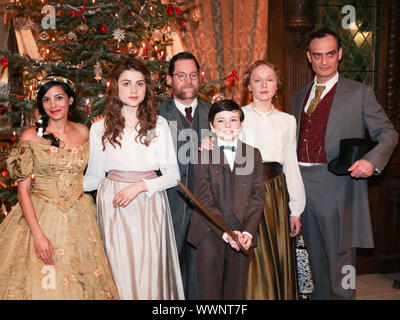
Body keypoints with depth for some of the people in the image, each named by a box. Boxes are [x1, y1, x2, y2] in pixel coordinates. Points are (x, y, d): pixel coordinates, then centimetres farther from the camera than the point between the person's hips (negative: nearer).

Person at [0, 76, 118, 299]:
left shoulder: (84, 132, 4)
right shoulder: (31, 136, -5)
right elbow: (23, 189, -8)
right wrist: (38, 234, -15)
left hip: (78, 217, 3)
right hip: (40, 216, -2)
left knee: (80, 283, 8)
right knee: (40, 283, 3)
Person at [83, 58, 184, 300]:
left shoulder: (159, 125, 3)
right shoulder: (101, 128, 4)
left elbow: (173, 175, 0)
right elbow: (95, 177, 9)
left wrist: (140, 186, -12)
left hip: (150, 206, 0)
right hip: (114, 206, 0)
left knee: (150, 269, 2)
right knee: (119, 269, 2)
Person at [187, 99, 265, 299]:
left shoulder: (253, 155, 8)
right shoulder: (204, 156, 0)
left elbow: (257, 196, 3)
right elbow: (204, 201, -6)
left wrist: (248, 232, -9)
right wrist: (225, 233, -16)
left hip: (243, 234, 2)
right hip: (210, 233, -2)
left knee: (236, 290, 9)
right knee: (209, 290, 4)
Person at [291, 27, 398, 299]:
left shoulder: (360, 93, 0)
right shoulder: (300, 96, 15)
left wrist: (372, 161, -19)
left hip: (337, 185, -5)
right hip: (302, 184, 5)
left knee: (339, 255, 0)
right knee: (313, 258, 16)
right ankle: (317, 295, 31)